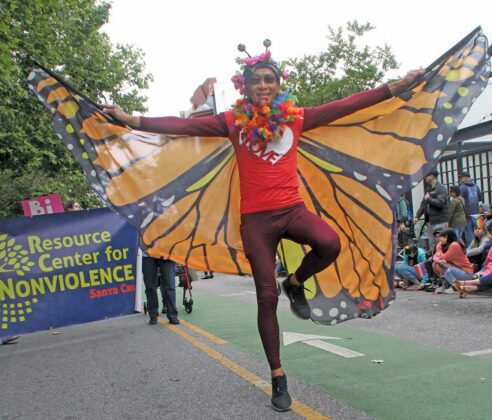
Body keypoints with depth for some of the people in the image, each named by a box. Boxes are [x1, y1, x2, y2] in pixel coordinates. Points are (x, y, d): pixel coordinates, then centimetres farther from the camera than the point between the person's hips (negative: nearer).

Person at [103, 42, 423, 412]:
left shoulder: (296, 117, 6)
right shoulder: (234, 122, 3)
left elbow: (346, 106, 6)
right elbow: (184, 125, -4)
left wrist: (397, 86, 5)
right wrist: (132, 120, -12)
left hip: (292, 208, 1)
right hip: (256, 217, -1)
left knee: (330, 244, -31)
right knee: (266, 297, 1)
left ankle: (296, 283, 3)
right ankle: (278, 377, 16)